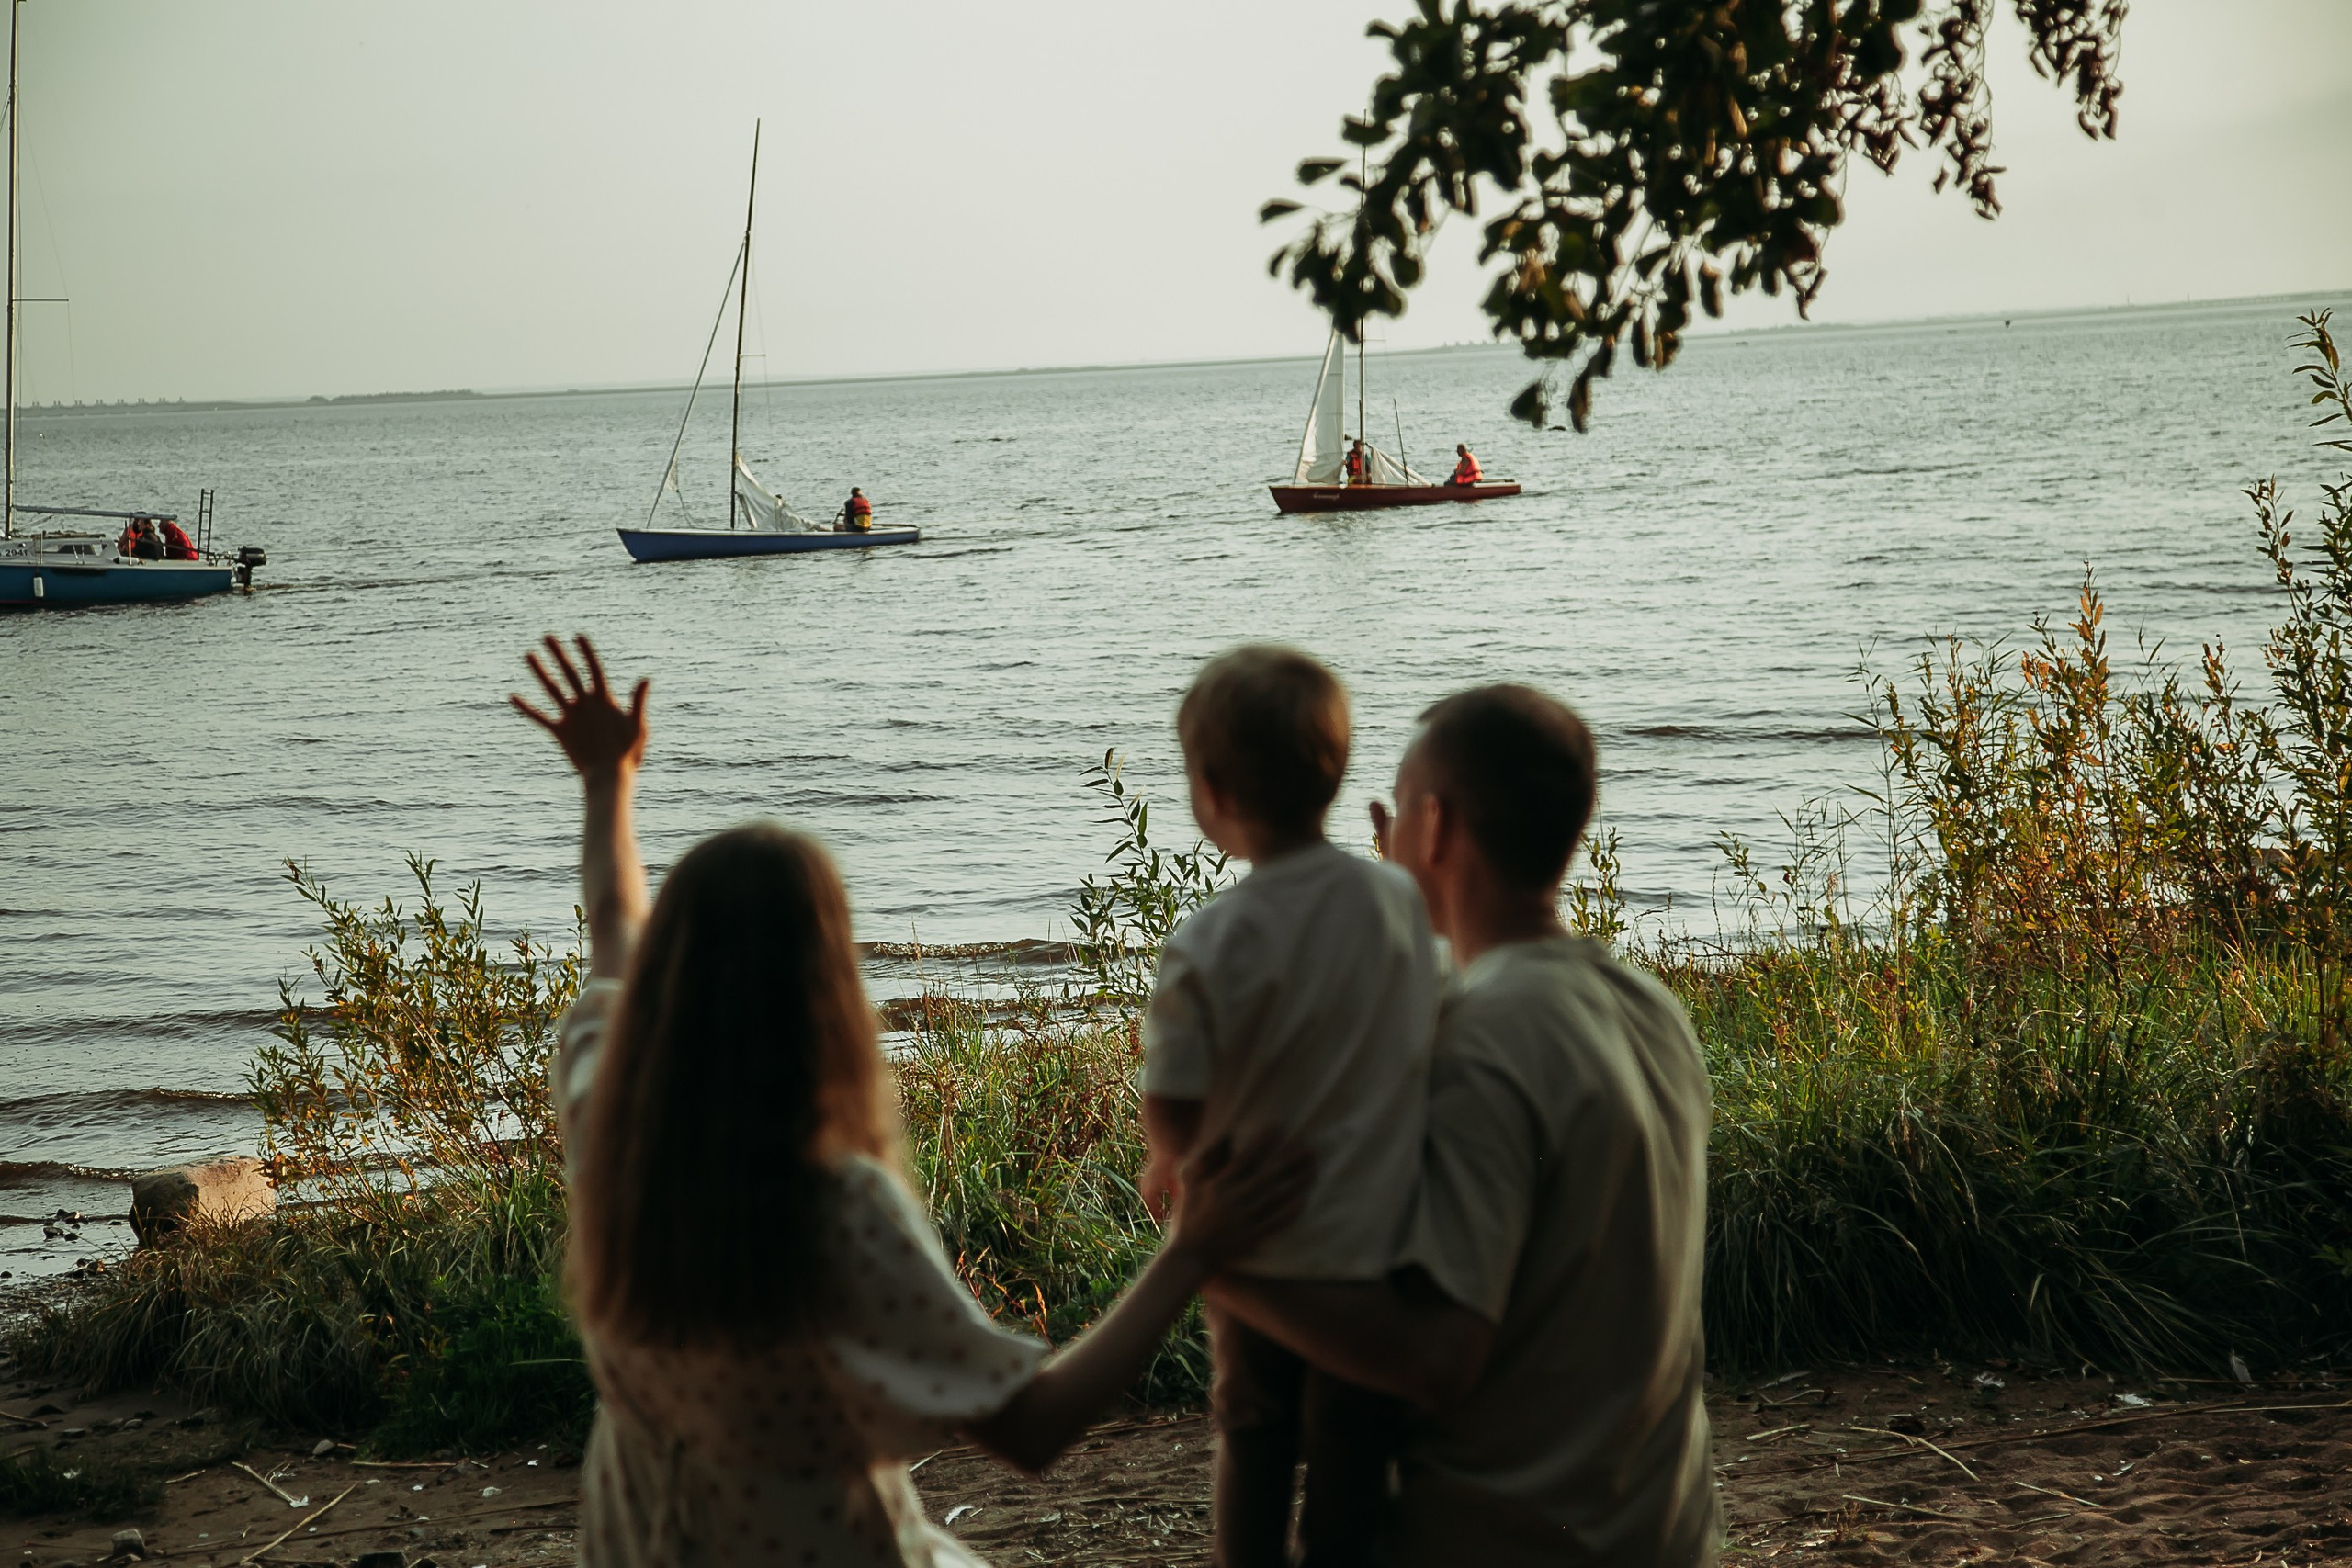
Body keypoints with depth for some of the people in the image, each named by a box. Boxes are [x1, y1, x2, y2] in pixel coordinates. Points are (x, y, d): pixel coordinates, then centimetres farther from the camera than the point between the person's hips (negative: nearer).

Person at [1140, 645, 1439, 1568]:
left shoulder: (1210, 946, -18)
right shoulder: (1402, 903, -5)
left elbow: (1172, 1116, -15)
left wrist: (1172, 1163, 7)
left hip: (1255, 1248, -2)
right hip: (1379, 1242, 2)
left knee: (1251, 1446, 19)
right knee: (1353, 1466, 11)